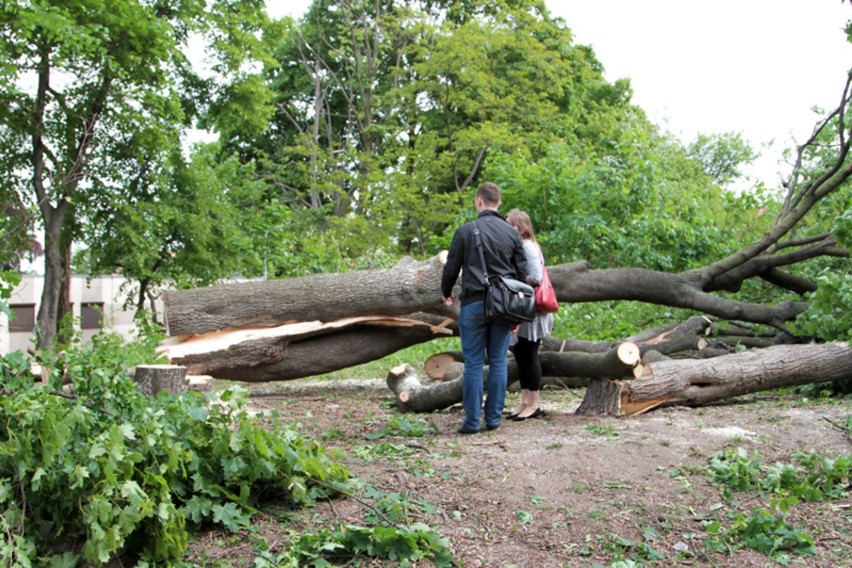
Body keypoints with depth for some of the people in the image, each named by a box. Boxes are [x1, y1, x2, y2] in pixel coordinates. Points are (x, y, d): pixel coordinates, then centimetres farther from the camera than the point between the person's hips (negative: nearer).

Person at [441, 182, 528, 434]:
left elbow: (451, 268, 2)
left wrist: (446, 294, 22)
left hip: (474, 303, -3)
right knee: (498, 362, 8)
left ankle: (472, 421, 2)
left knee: (473, 363, 1)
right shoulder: (512, 233, 7)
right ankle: (494, 419, 11)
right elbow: (522, 272, 8)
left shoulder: (466, 231, -2)